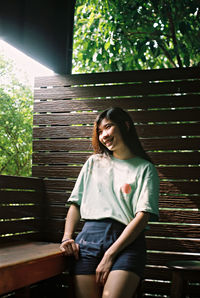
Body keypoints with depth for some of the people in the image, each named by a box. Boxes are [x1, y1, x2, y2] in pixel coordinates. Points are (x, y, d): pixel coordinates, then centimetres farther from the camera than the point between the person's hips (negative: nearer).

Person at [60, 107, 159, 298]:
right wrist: (67, 237, 3)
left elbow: (143, 216, -3)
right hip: (89, 237, 3)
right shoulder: (94, 162, 21)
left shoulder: (145, 168, 8)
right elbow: (76, 203, 21)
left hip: (128, 241, -3)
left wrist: (109, 255, -12)